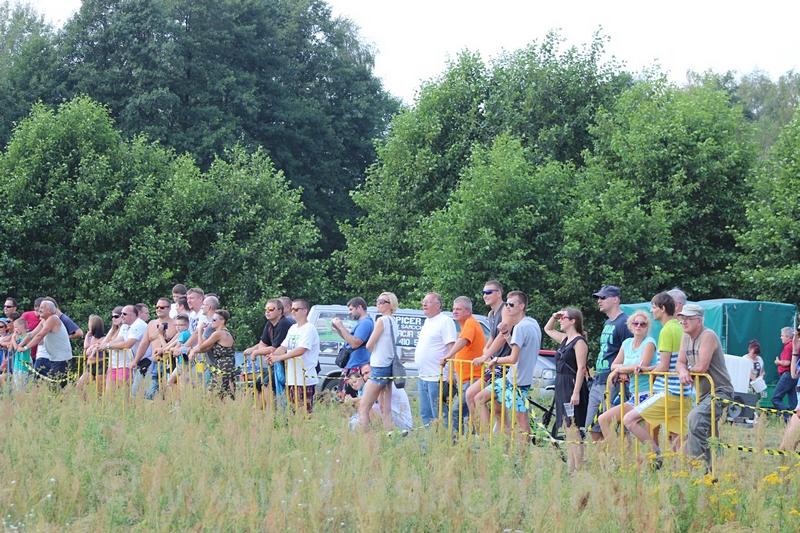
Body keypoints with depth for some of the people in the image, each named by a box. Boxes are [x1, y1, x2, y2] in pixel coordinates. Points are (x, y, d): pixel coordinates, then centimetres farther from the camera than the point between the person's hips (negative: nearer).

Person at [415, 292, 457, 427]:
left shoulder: (445, 321, -10)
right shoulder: (427, 322, 19)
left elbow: (452, 348, -17)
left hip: (437, 379, -10)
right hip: (423, 377, 10)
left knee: (439, 416, -9)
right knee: (425, 414, 12)